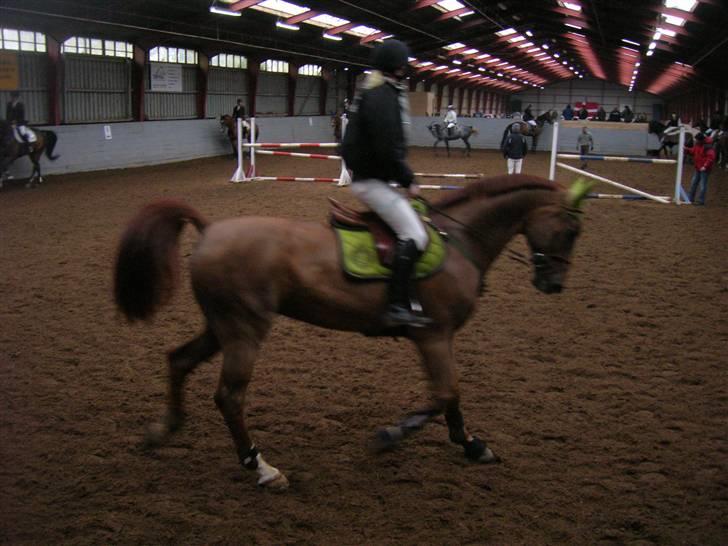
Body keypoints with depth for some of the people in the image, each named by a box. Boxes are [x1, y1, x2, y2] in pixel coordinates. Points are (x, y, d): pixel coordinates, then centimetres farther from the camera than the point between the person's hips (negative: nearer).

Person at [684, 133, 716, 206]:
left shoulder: (707, 147, -20)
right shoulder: (697, 145, 7)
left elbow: (711, 157, -25)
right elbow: (692, 151, 22)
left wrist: (705, 166, -28)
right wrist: (686, 149, 4)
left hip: (704, 169, -9)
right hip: (698, 168, 9)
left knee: (702, 185, -4)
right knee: (693, 183, 15)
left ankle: (701, 201, 1)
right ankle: (690, 198, 25)